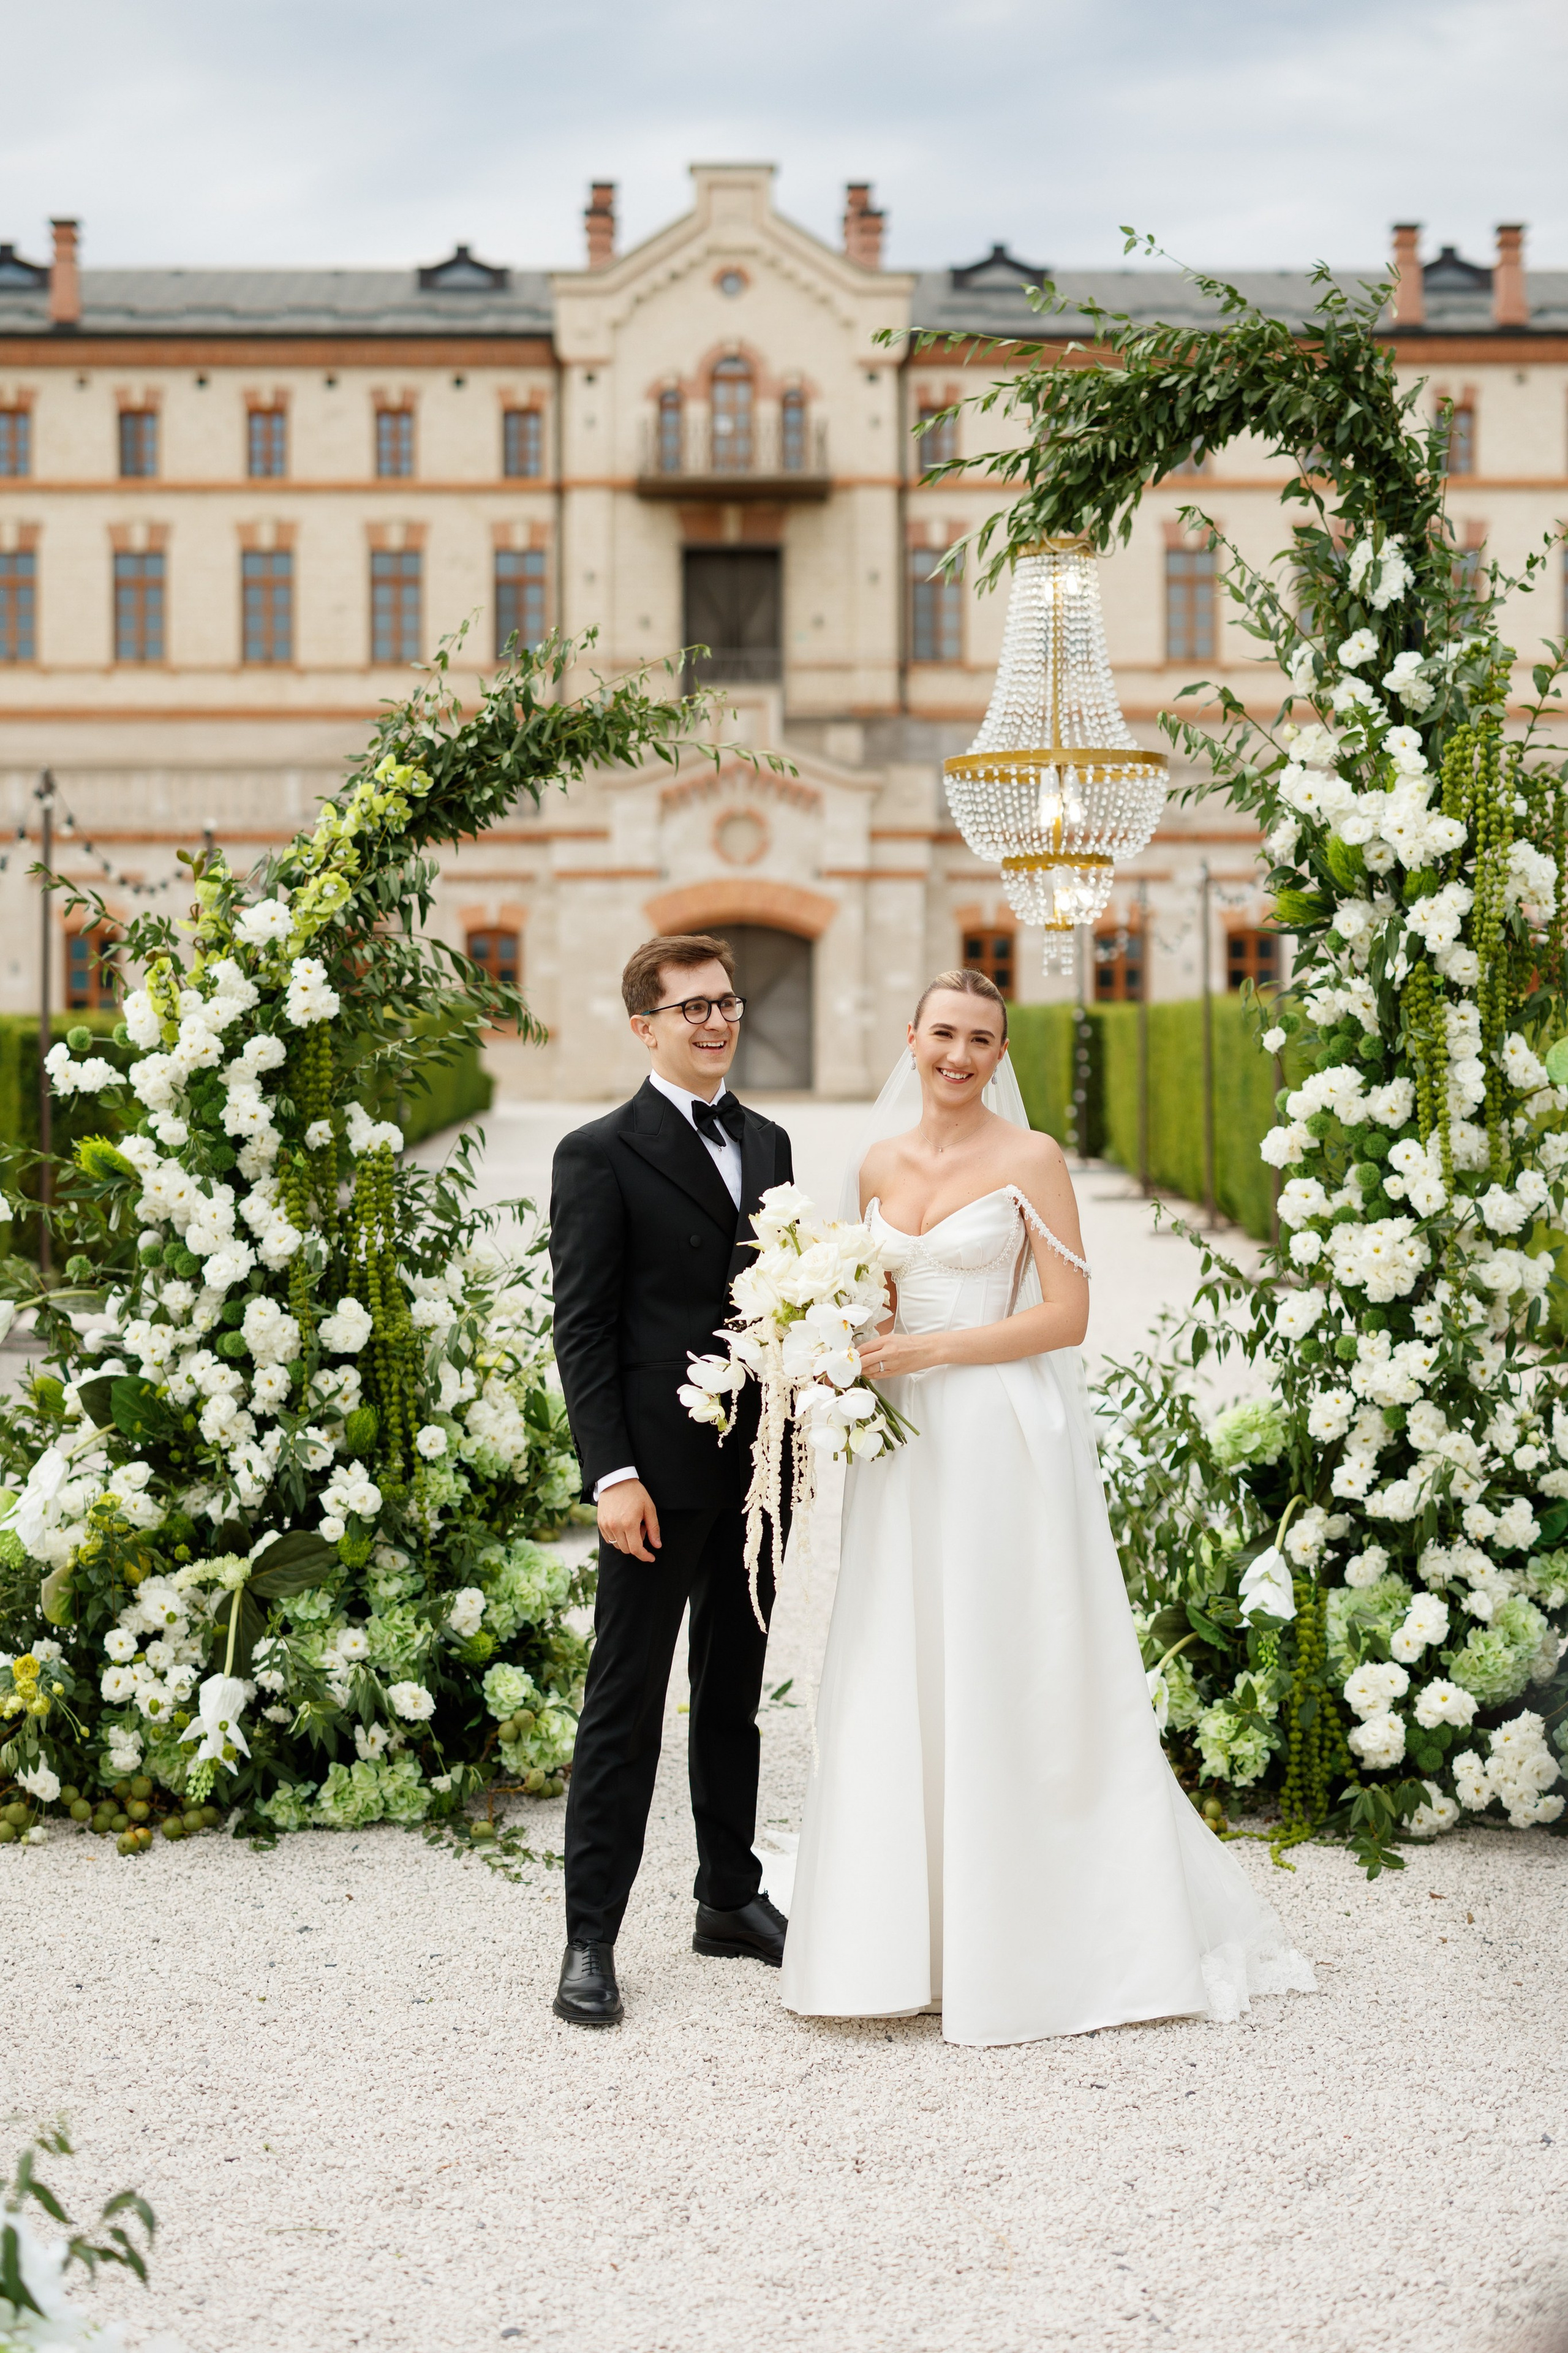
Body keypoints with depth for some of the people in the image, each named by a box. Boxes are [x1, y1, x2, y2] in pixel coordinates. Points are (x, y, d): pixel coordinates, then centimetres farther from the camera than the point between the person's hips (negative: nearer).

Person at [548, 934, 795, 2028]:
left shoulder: (768, 1143, 13)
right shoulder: (601, 1155, -7)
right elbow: (582, 1332, -10)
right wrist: (612, 1475, -17)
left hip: (759, 1471, 6)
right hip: (662, 1475, -6)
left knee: (737, 1694, 16)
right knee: (626, 1705, -1)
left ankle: (731, 1897, 27)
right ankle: (591, 1937, 6)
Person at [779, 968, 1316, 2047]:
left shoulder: (1031, 1159, -5)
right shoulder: (880, 1165, 11)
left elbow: (1066, 1314, -10)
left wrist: (924, 1351, -15)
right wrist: (850, 1357, -1)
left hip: (1004, 1441, -5)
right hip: (905, 1445, 5)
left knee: (1008, 1684, -1)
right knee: (900, 1684, 6)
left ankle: (1030, 1938, 10)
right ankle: (916, 1934, 15)